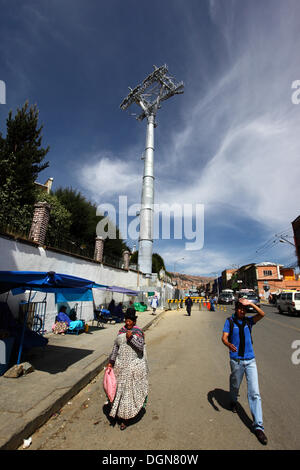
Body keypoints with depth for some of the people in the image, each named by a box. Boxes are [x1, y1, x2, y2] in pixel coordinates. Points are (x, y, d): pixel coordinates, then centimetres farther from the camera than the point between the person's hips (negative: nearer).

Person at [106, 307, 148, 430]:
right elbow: (116, 347, 10)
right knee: (119, 388, 13)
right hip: (120, 365, 4)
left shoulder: (138, 332, -11)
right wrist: (111, 362, 11)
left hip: (134, 366, -4)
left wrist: (131, 337, -32)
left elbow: (140, 347, -21)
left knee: (131, 389, 5)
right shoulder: (121, 331, 3)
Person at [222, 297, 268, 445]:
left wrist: (250, 303, -22)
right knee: (235, 385, 19)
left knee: (254, 392, -1)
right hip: (236, 360, -1)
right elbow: (224, 337, -14)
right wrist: (229, 345, -35)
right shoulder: (230, 321, -6)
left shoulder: (248, 321, 1)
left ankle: (258, 426, 10)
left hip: (250, 360, 1)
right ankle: (233, 402, 50)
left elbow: (262, 314, -15)